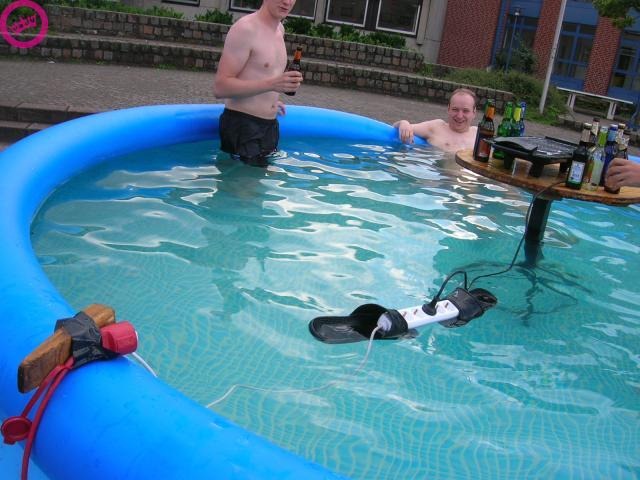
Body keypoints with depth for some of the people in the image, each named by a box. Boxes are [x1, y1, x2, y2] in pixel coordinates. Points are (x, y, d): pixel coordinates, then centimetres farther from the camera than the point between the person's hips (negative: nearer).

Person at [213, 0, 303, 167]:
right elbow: (220, 87, -21)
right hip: (242, 126, -8)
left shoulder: (279, 29, 11)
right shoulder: (245, 28, -15)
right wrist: (271, 84, -29)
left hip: (270, 126, 8)